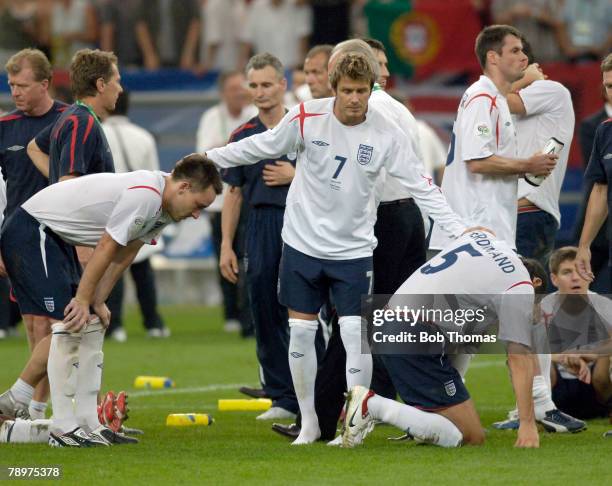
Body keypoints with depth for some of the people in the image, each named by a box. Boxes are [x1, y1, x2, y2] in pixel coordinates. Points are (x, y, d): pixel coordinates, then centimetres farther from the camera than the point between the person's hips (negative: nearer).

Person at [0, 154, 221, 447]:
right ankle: (63, 430, -13)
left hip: (56, 237, 11)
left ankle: (88, 424, 7)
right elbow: (106, 248, -22)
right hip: (30, 233, -11)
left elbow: (124, 255, 8)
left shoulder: (163, 205, 6)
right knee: (69, 326, -15)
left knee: (91, 329, 7)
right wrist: (83, 300, -14)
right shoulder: (144, 195, -26)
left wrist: (97, 301, 2)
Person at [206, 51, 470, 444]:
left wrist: (459, 229, -14)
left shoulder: (386, 134, -9)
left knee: (356, 334, -9)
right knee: (301, 332, 3)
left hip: (354, 249, -1)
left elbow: (421, 186, -7)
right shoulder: (307, 118, -9)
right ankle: (308, 423, 16)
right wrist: (205, 160, 9)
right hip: (303, 244, 1)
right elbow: (261, 146, 5)